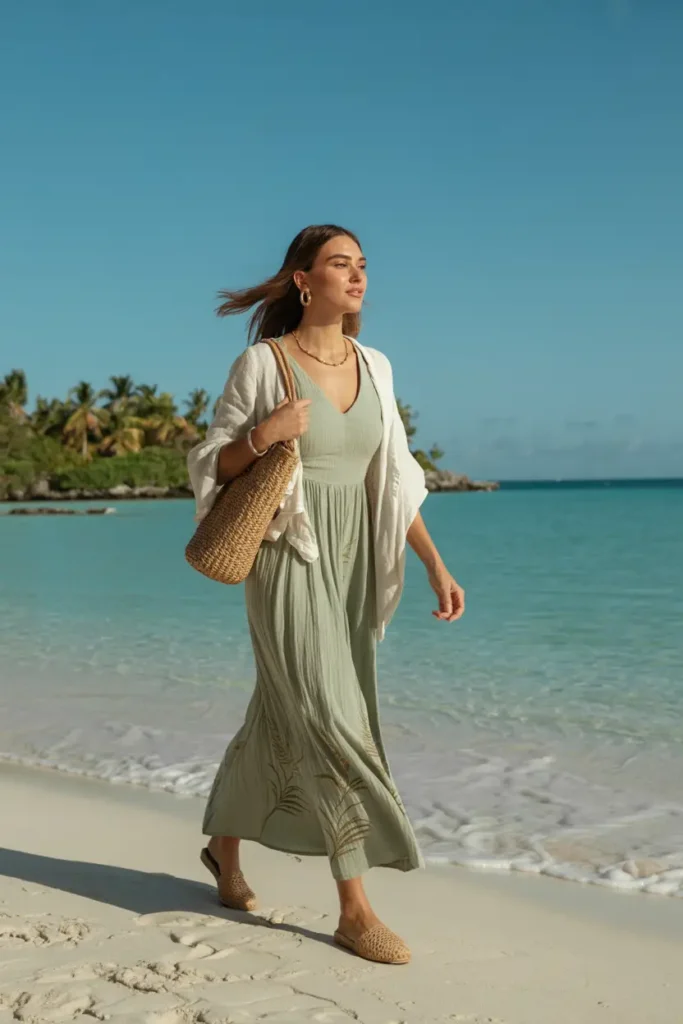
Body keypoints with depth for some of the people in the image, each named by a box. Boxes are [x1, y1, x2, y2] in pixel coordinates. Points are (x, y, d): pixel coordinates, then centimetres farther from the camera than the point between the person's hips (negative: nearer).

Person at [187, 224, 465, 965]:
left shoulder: (373, 368, 7)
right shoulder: (260, 363, -8)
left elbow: (392, 479, 9)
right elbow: (213, 468, -2)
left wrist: (435, 565, 2)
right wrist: (265, 432, -22)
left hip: (349, 568, 6)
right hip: (287, 565, -6)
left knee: (280, 722, 15)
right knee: (332, 726, -11)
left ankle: (223, 846, 38)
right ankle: (355, 910, -1)